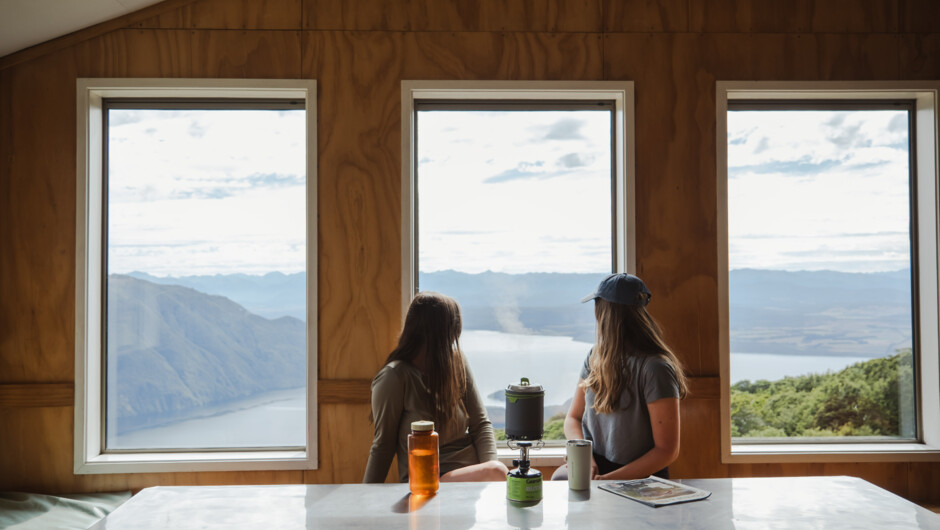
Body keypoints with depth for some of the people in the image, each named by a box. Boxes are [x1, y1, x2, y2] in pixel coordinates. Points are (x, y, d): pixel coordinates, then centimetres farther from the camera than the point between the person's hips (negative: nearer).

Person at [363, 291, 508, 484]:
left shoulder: (457, 365, 8)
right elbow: (383, 445, -3)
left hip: (472, 468, 5)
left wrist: (491, 465, -10)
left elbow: (480, 423, 7)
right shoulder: (394, 377, -9)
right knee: (497, 471, -32)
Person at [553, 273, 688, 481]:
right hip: (594, 465, 6)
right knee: (560, 478, -26)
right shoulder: (596, 357, 8)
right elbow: (573, 418, 13)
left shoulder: (655, 369, -15)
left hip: (639, 478, -5)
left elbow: (667, 451, -13)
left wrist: (608, 479, -18)